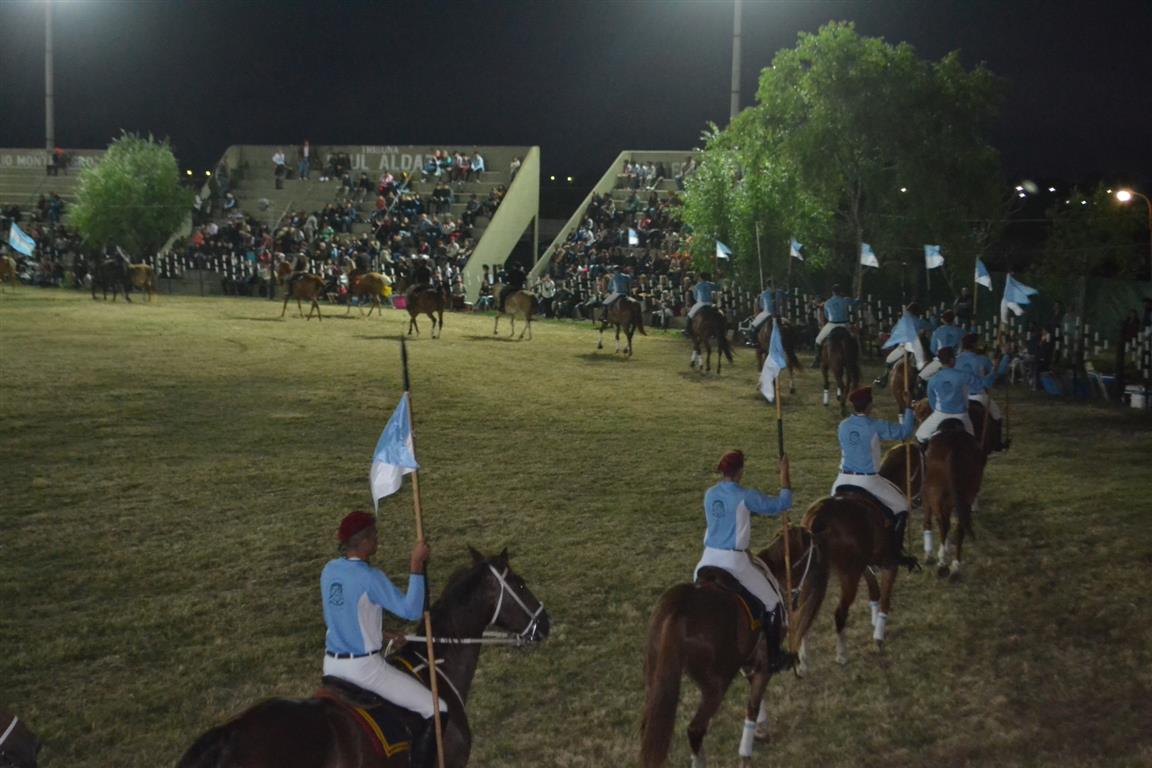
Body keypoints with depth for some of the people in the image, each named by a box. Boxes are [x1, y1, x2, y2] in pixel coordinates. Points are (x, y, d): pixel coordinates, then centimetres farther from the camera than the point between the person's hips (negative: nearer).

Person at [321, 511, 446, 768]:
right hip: (363, 667, -8)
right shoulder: (370, 578, -21)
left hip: (332, 664, 8)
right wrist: (416, 566, -23)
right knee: (436, 710, -2)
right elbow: (411, 610, -23)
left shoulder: (329, 571, 3)